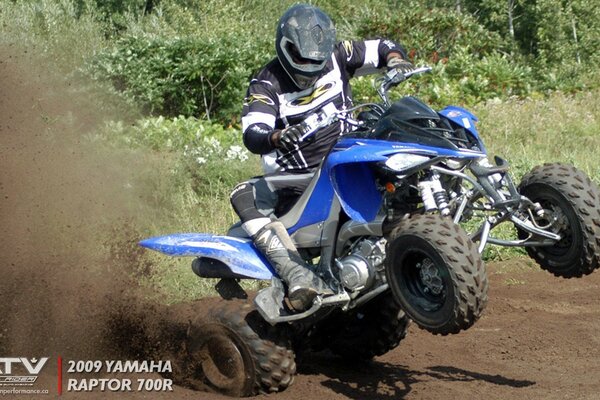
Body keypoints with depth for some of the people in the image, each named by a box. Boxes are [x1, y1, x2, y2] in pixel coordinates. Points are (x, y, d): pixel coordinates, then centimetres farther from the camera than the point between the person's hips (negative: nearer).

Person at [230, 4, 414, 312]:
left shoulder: (336, 57, 3)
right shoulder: (266, 85, -7)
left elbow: (381, 48, 12)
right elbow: (252, 134, -23)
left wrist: (395, 58, -13)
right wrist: (278, 137, -46)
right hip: (295, 178, -3)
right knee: (244, 195, -32)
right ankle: (297, 274, -48)